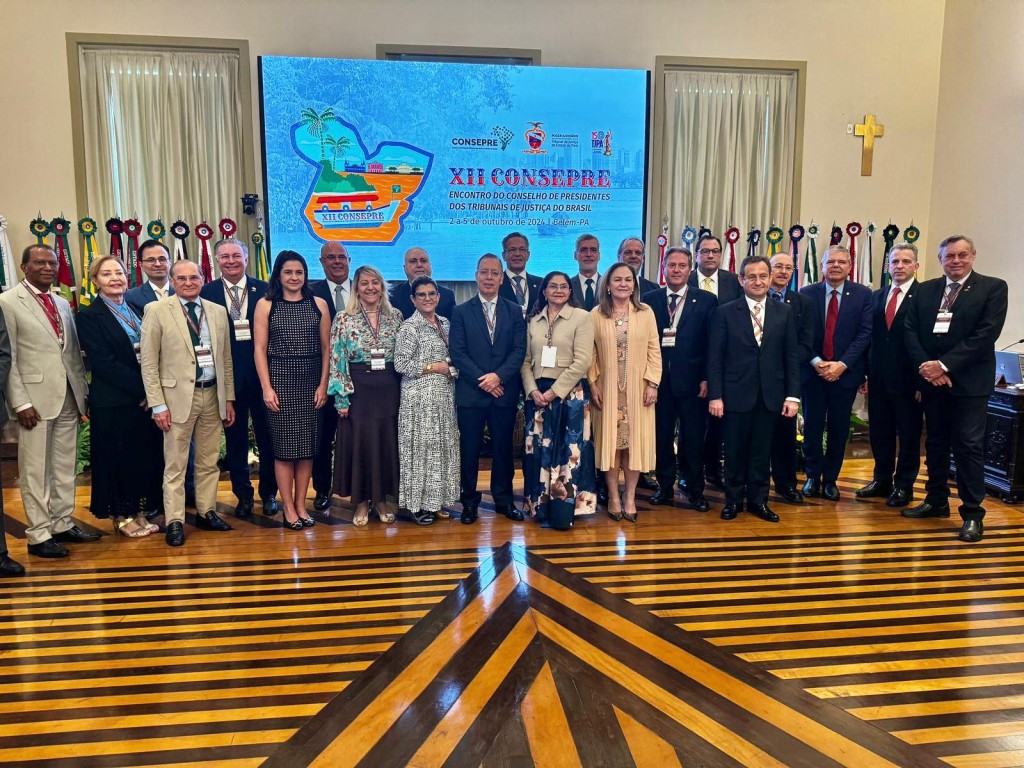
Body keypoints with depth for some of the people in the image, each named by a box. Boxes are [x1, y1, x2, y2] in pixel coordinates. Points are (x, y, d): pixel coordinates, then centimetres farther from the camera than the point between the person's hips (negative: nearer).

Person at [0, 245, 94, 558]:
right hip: (35, 399, -6)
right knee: (36, 470, 2)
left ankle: (63, 524, 22)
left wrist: (84, 391, 10)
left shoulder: (63, 304, 15)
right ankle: (39, 535, 10)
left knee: (65, 467, 11)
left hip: (69, 398, 6)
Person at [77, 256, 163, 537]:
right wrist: (141, 390, -16)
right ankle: (121, 516, 19)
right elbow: (103, 363, -14)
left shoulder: (137, 309, 11)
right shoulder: (89, 316, -6)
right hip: (113, 403, -5)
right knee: (119, 458, 5)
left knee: (147, 456, 10)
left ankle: (139, 512, 23)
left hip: (147, 398, 6)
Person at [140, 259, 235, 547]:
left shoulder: (218, 311, 10)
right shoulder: (156, 310, -3)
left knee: (209, 461, 13)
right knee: (175, 465, 3)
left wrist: (229, 398, 10)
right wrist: (158, 405, -10)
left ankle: (206, 512, 25)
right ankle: (175, 522, 11)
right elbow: (149, 362, -5)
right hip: (178, 396, -4)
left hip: (213, 395, 4)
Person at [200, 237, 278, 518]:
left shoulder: (264, 290, 0)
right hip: (228, 376, 0)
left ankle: (269, 494, 25)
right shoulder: (207, 293, 1)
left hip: (262, 373, 0)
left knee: (267, 437, 9)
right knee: (235, 440, 10)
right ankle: (243, 496, 25)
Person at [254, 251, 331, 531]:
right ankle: (288, 507, 11)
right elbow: (260, 349, -1)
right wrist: (267, 388, -7)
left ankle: (301, 504, 16)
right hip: (279, 381, -2)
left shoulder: (319, 304, 6)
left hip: (310, 383, 2)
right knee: (283, 445, 1)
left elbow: (326, 348, 6)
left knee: (307, 445, 5)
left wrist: (323, 385, -1)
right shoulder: (265, 305, 2)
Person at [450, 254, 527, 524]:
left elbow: (519, 350, 0)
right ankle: (469, 501, 16)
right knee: (469, 449, 4)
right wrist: (481, 380, -13)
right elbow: (458, 353, -3)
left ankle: (504, 499, 22)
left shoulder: (515, 311, 9)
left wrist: (498, 376, -15)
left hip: (505, 392, 2)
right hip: (470, 393, -1)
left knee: (503, 448, 10)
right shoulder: (461, 312, 4)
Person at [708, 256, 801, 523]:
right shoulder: (725, 312, -1)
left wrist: (793, 395, -1)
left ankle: (758, 500, 23)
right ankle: (734, 499, 23)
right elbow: (715, 357, -3)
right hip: (736, 394, -2)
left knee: (762, 451, 10)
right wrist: (715, 396, -9)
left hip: (770, 395, 2)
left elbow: (792, 356, 4)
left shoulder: (784, 312, 5)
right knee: (735, 451, 8)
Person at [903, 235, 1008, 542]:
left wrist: (945, 365, -17)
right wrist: (925, 366, -11)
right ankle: (936, 500, 25)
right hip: (932, 379, 4)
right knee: (935, 443, 13)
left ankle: (972, 513, 4)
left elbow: (986, 333, -12)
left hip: (969, 381, -4)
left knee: (969, 446, -4)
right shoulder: (925, 289, 10)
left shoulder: (993, 287, -2)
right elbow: (910, 330, 4)